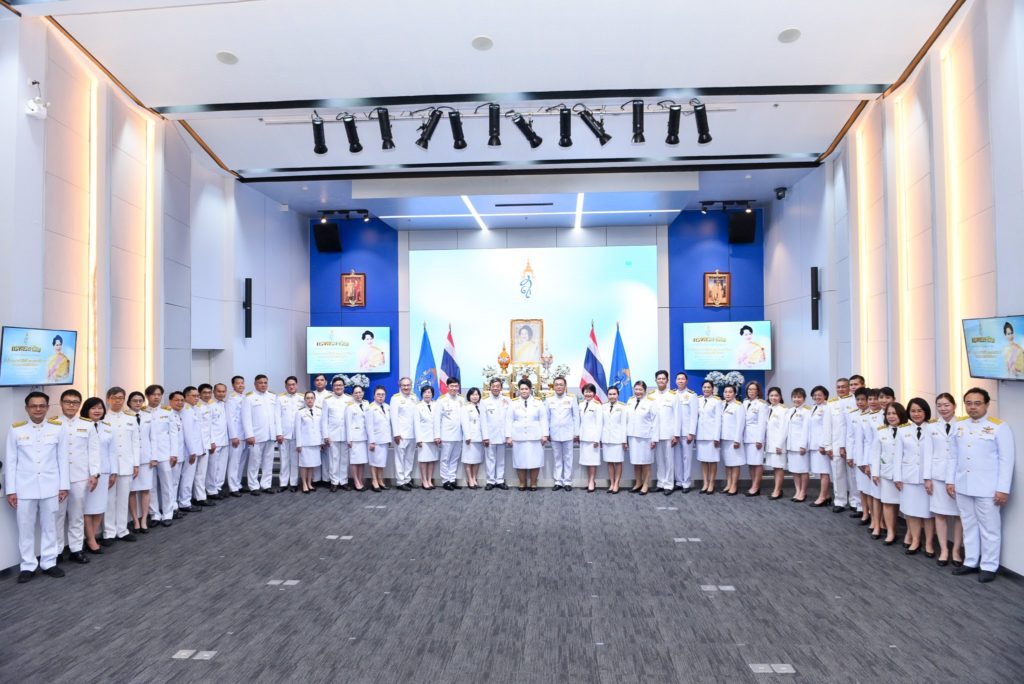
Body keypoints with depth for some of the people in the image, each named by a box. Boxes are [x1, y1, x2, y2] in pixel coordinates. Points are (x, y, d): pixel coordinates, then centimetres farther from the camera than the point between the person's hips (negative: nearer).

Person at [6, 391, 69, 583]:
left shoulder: (58, 427, 0)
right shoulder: (16, 429, 0)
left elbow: (63, 458, 2)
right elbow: (10, 461, 2)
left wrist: (64, 485, 0)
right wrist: (10, 490, -1)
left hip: (50, 486, 0)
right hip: (24, 487, 0)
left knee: (49, 526, 9)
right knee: (25, 528, 7)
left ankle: (49, 563, 20)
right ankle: (28, 566, 20)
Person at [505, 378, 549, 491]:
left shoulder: (538, 404, 7)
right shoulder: (514, 405, 8)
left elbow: (543, 420, 3)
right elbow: (509, 421, 4)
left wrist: (544, 435, -5)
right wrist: (508, 436, -3)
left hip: (535, 438, 0)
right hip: (518, 438, 0)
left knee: (535, 461, 0)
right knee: (520, 461, 2)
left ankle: (533, 484, 12)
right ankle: (522, 483, 13)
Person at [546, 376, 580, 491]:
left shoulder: (572, 399, -1)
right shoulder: (549, 400, 4)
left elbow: (576, 417, 0)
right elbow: (546, 418, 6)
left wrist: (577, 433, -1)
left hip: (568, 434, -2)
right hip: (554, 434, 2)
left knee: (568, 458, 4)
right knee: (556, 458, 8)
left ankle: (567, 482, 12)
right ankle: (558, 481, 16)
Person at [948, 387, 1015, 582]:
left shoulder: (999, 426, -7)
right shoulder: (959, 426, 7)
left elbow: (1006, 460, -9)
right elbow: (953, 456, 11)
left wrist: (1003, 489, -12)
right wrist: (950, 480, 7)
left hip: (987, 488, -4)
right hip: (962, 487, 5)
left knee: (989, 528, 6)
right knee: (969, 526, 14)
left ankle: (989, 566, 18)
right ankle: (970, 562, 24)